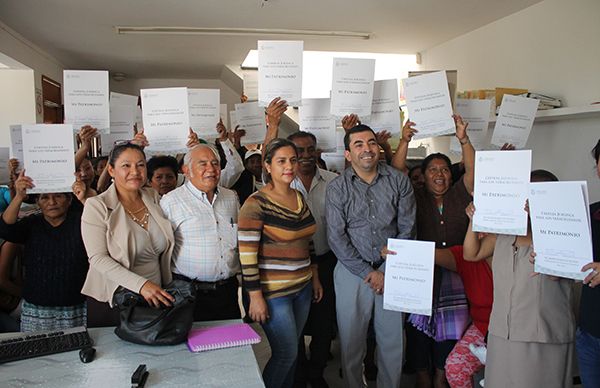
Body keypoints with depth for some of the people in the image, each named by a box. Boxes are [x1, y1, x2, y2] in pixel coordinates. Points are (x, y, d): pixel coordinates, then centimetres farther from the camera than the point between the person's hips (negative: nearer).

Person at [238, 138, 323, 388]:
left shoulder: (299, 198, 7)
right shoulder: (257, 203, -16)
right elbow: (247, 254, -17)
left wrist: (315, 278, 16)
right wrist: (255, 297, -17)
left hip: (302, 287, 7)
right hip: (274, 292, -6)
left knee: (290, 350, 17)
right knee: (286, 353, 1)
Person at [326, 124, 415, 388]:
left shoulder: (399, 181, 1)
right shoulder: (337, 188, -4)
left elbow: (407, 229, 0)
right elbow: (336, 238, -7)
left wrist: (387, 271, -6)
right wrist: (368, 273, -10)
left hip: (391, 270, 1)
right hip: (352, 271, -1)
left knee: (392, 339, 10)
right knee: (351, 340, 9)